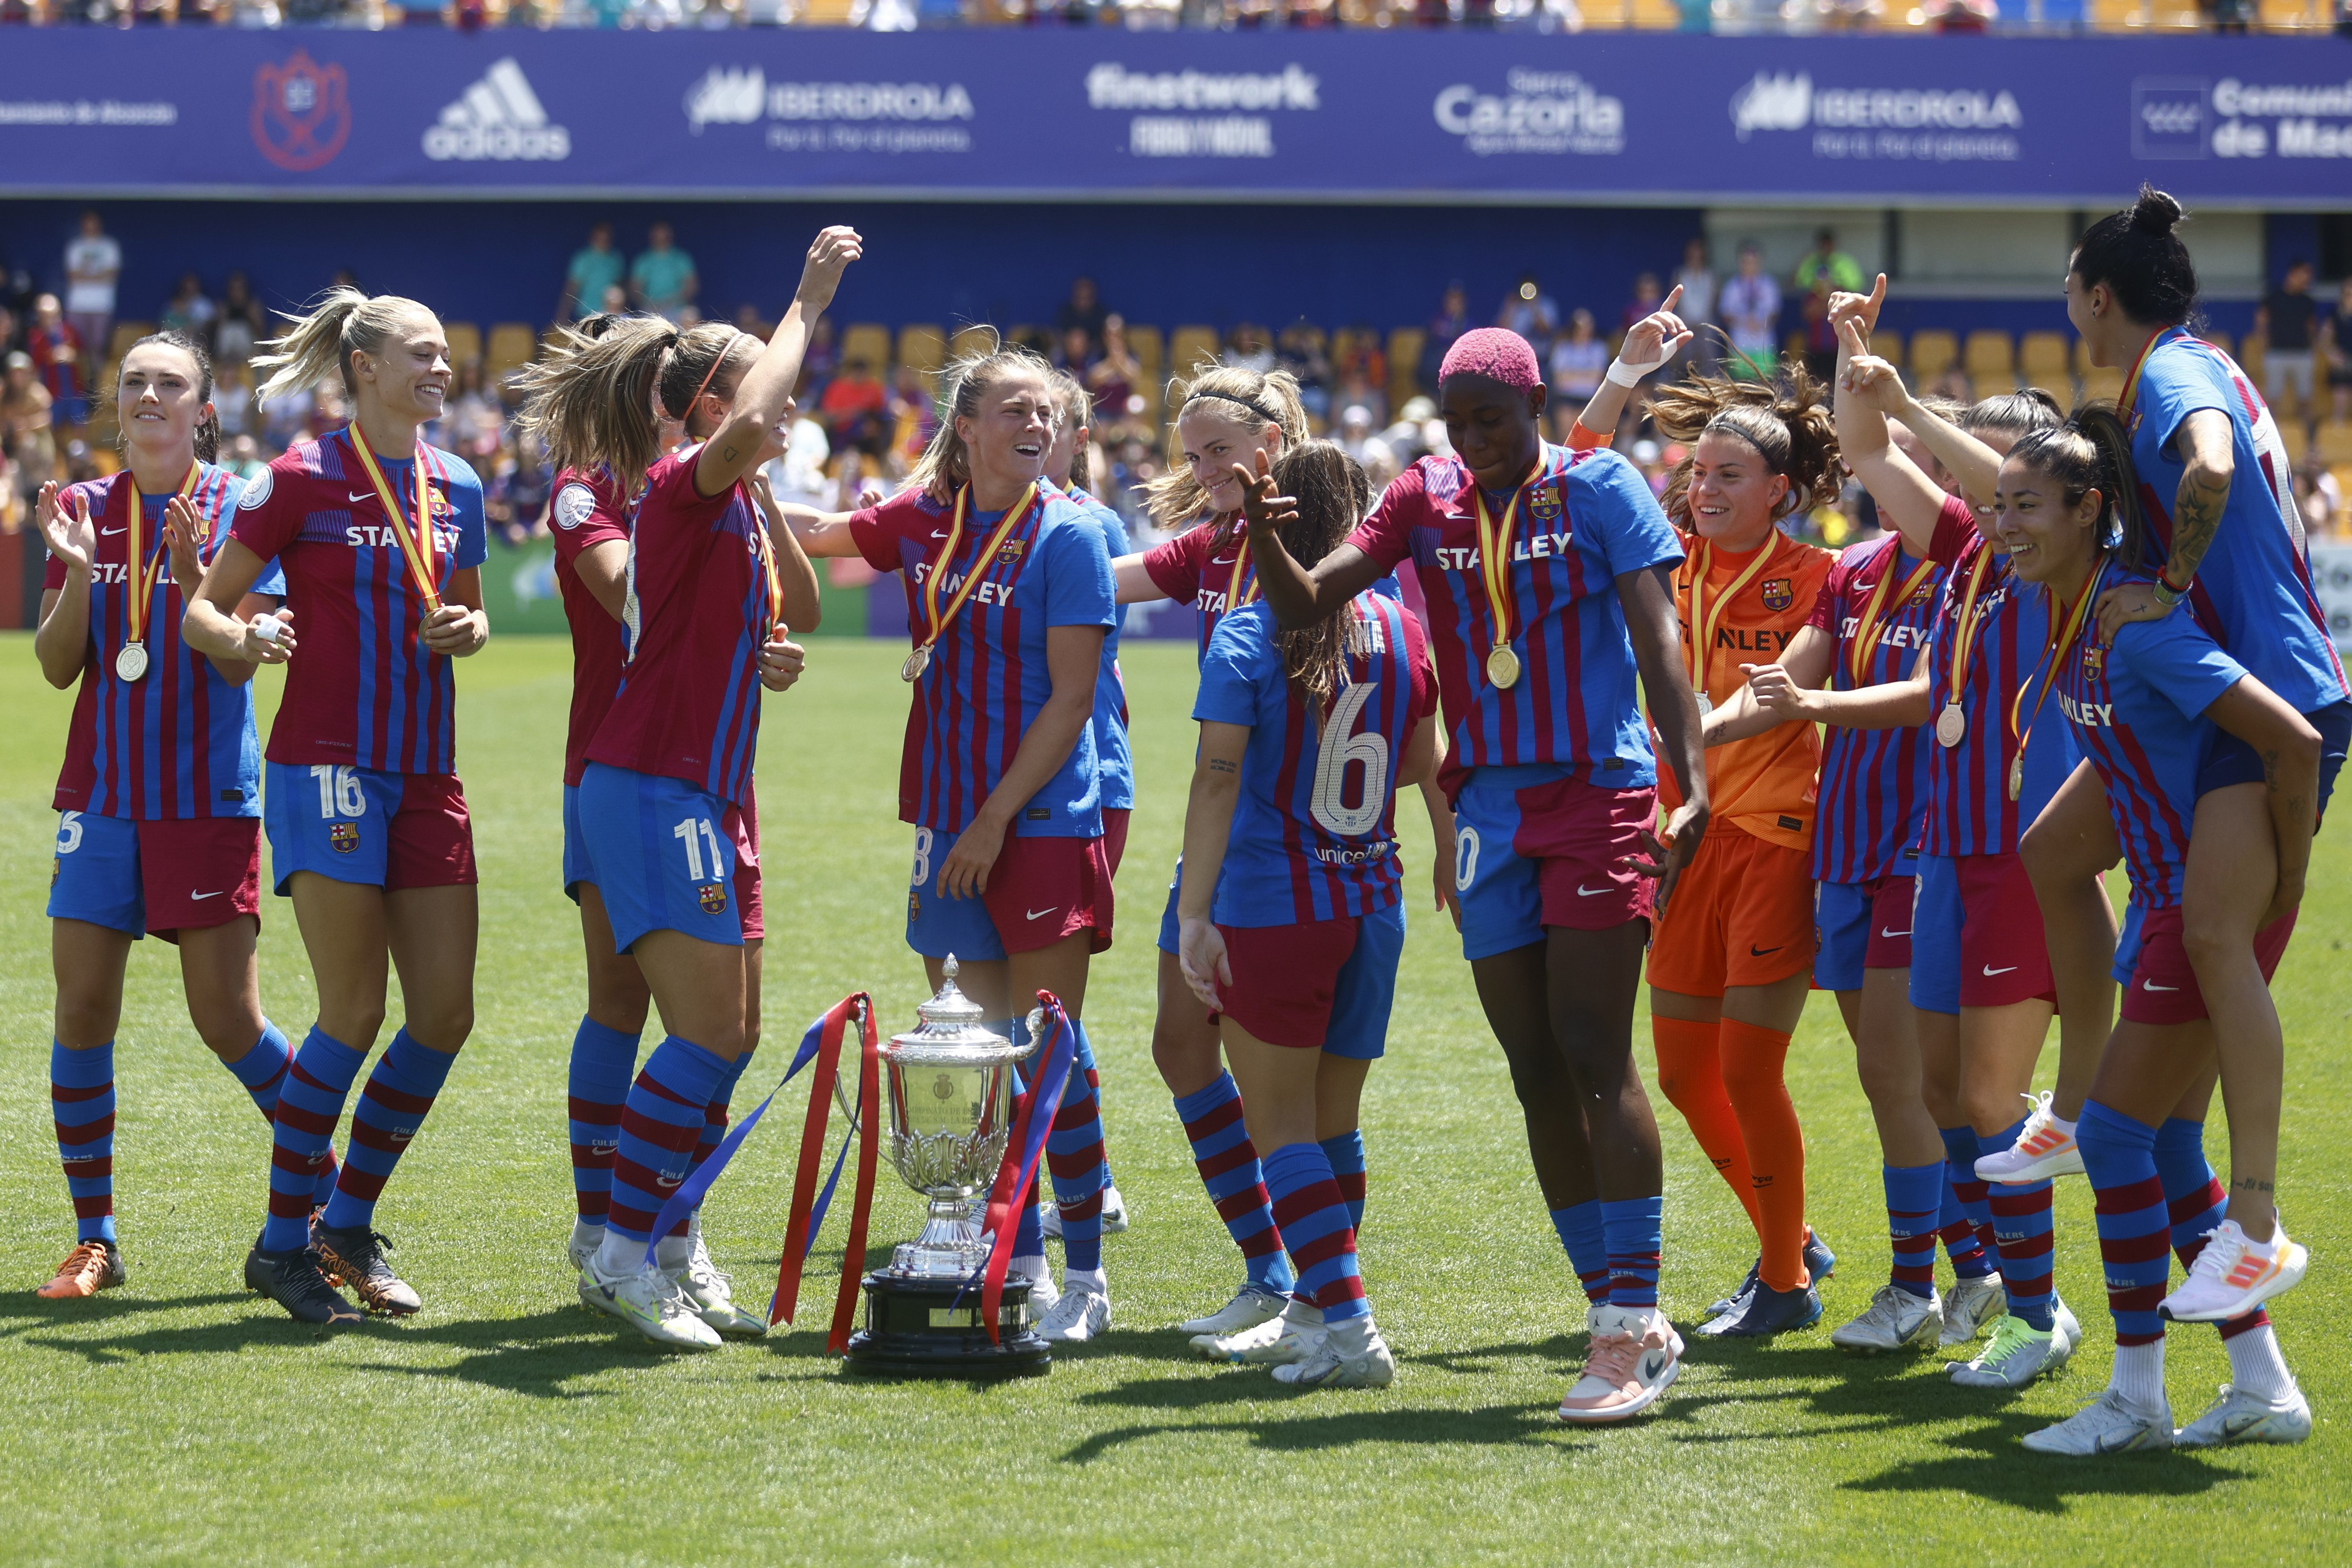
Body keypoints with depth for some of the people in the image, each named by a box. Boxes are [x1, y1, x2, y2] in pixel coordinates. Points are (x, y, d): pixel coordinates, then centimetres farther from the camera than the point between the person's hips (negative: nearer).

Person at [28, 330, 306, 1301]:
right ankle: (94, 1240, 6)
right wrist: (76, 570, -12)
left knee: (228, 1019, -6)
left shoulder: (238, 510, -2)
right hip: (102, 793, 3)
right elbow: (57, 666, 3)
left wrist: (189, 569, -22)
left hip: (209, 799, -3)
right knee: (82, 1012, -2)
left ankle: (327, 1205, 9)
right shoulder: (84, 509, 7)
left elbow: (240, 661, -9)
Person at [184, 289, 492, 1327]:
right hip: (327, 766, -6)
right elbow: (203, 610, -2)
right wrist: (248, 639, -23)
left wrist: (465, 631, 2)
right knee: (354, 1014, -8)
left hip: (427, 775, 6)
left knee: (446, 1014, 1)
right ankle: (284, 1240, 5)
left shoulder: (457, 489, 11)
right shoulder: (303, 480, -5)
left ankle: (348, 1226, 17)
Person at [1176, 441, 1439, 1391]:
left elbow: (1217, 782, -14)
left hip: (1272, 908, -5)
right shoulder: (1400, 630, 5)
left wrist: (1195, 914, -13)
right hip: (1373, 902, 5)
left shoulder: (1247, 636, -9)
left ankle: (1350, 1326, -12)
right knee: (1334, 1119, 15)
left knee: (1279, 1122, 0)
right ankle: (1322, 1311, 20)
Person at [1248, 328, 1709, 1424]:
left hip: (1598, 794, -5)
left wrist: (1692, 780, -20)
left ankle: (1634, 1320, -10)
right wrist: (1261, 532, -16)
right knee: (1537, 1074, 5)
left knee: (1595, 1058, -11)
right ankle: (1623, 1321, 12)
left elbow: (1657, 636, -8)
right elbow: (1305, 607, 5)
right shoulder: (1425, 499, 9)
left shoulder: (1597, 486, -2)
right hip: (1491, 807, 5)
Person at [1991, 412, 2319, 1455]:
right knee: (2163, 1146, 11)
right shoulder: (2068, 617, 5)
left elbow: (2293, 741, -24)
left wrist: (2281, 884, -16)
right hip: (2170, 899, 9)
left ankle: (2137, 1399, 2)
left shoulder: (2139, 624, -22)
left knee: (2116, 1134, -7)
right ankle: (2262, 1388, 17)